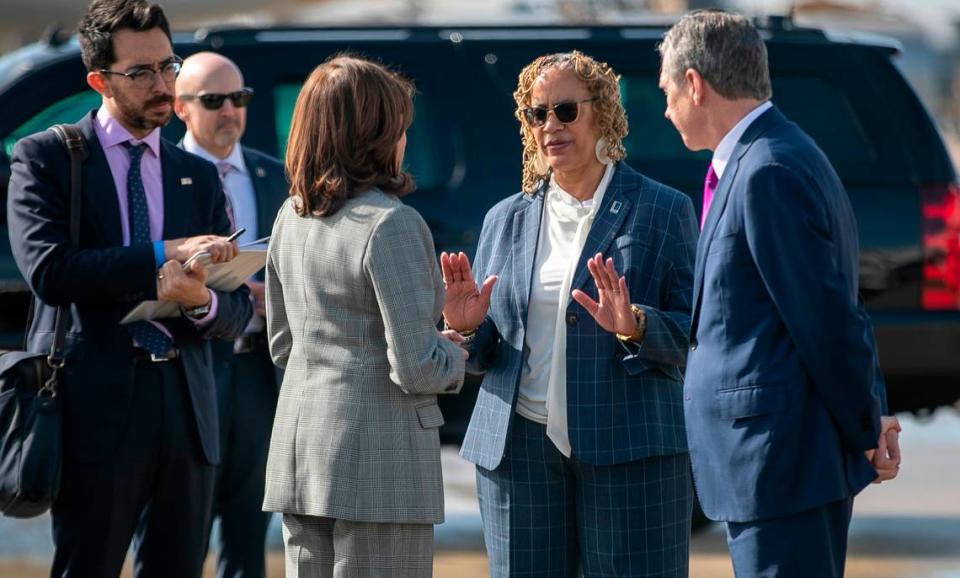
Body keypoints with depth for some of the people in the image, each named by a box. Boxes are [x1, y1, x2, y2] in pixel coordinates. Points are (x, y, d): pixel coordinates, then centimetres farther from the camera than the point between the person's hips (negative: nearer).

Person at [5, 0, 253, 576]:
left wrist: (203, 301, -12)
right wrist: (163, 254, -16)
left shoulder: (200, 176, 16)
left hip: (186, 405, 5)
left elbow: (239, 310, 12)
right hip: (97, 405, -5)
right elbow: (48, 271, -14)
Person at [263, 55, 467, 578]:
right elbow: (416, 367, -18)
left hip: (298, 446, 8)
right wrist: (455, 356, 2)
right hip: (378, 455, -8)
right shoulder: (391, 224, -15)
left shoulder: (291, 217, 8)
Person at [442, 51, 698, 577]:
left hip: (628, 449, -4)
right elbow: (483, 355, 17)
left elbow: (693, 334, -2)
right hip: (519, 449, 4)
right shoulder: (506, 219, 14)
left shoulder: (661, 211, 3)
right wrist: (466, 328, -5)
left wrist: (636, 327, -21)